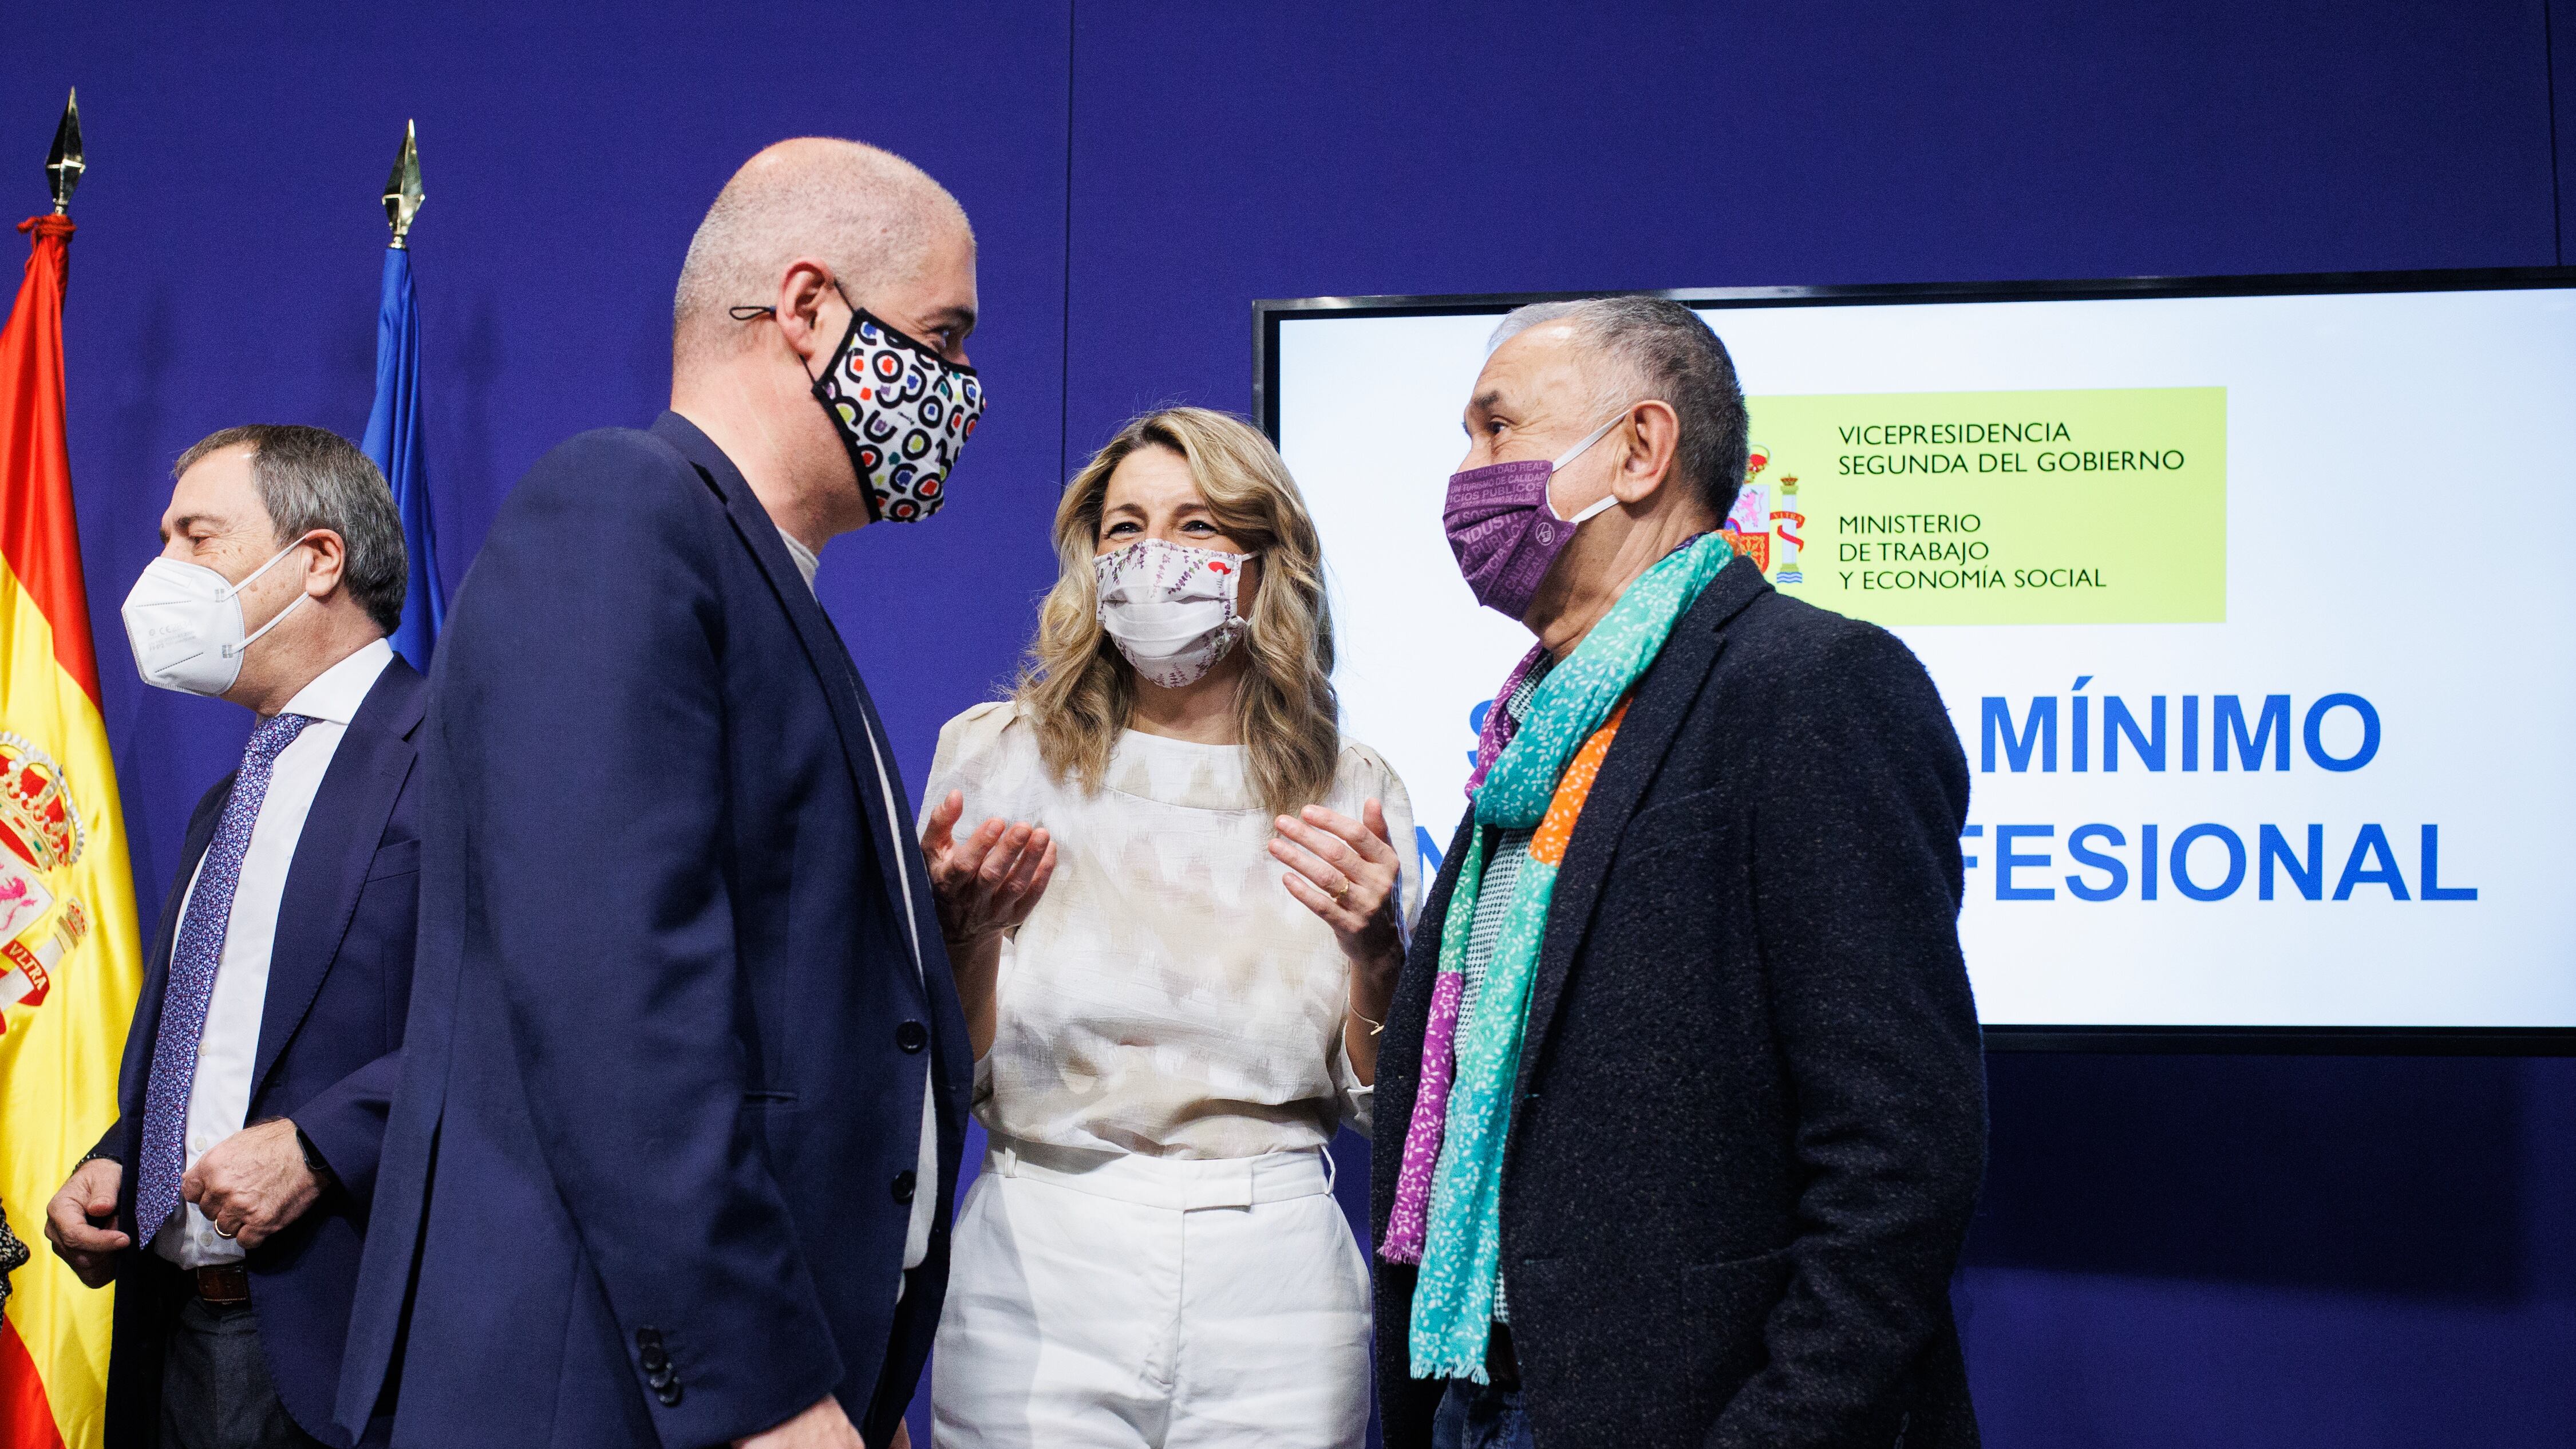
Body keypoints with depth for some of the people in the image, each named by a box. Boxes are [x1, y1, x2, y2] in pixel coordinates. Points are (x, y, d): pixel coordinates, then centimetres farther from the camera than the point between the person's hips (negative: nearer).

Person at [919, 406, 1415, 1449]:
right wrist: (967, 932, -15)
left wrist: (1377, 956, -13)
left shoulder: (1350, 791, 3)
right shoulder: (993, 754, 0)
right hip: (1038, 1282, -1)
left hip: (1275, 1293, 1)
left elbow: (1380, 1110, 5)